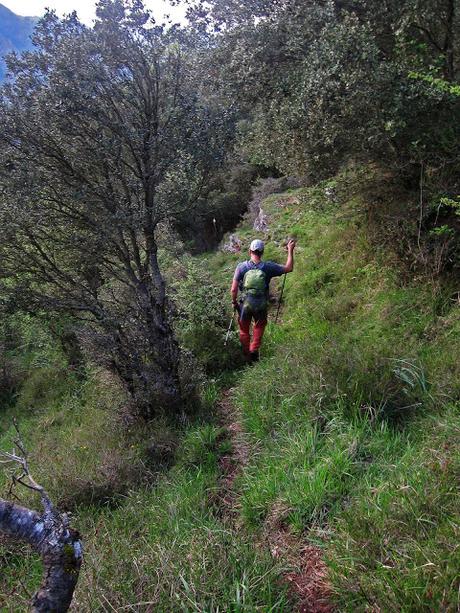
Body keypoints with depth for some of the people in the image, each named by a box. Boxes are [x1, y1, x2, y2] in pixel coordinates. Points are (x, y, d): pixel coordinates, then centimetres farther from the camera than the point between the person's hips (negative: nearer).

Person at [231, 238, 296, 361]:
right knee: (259, 327, 27)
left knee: (244, 329, 21)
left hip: (244, 305, 0)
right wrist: (290, 250, 6)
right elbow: (289, 268, -2)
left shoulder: (242, 266, -16)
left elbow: (233, 289, -14)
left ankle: (246, 354, 32)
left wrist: (234, 302, 4)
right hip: (261, 306, 0)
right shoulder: (268, 267, -15)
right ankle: (254, 350, 19)